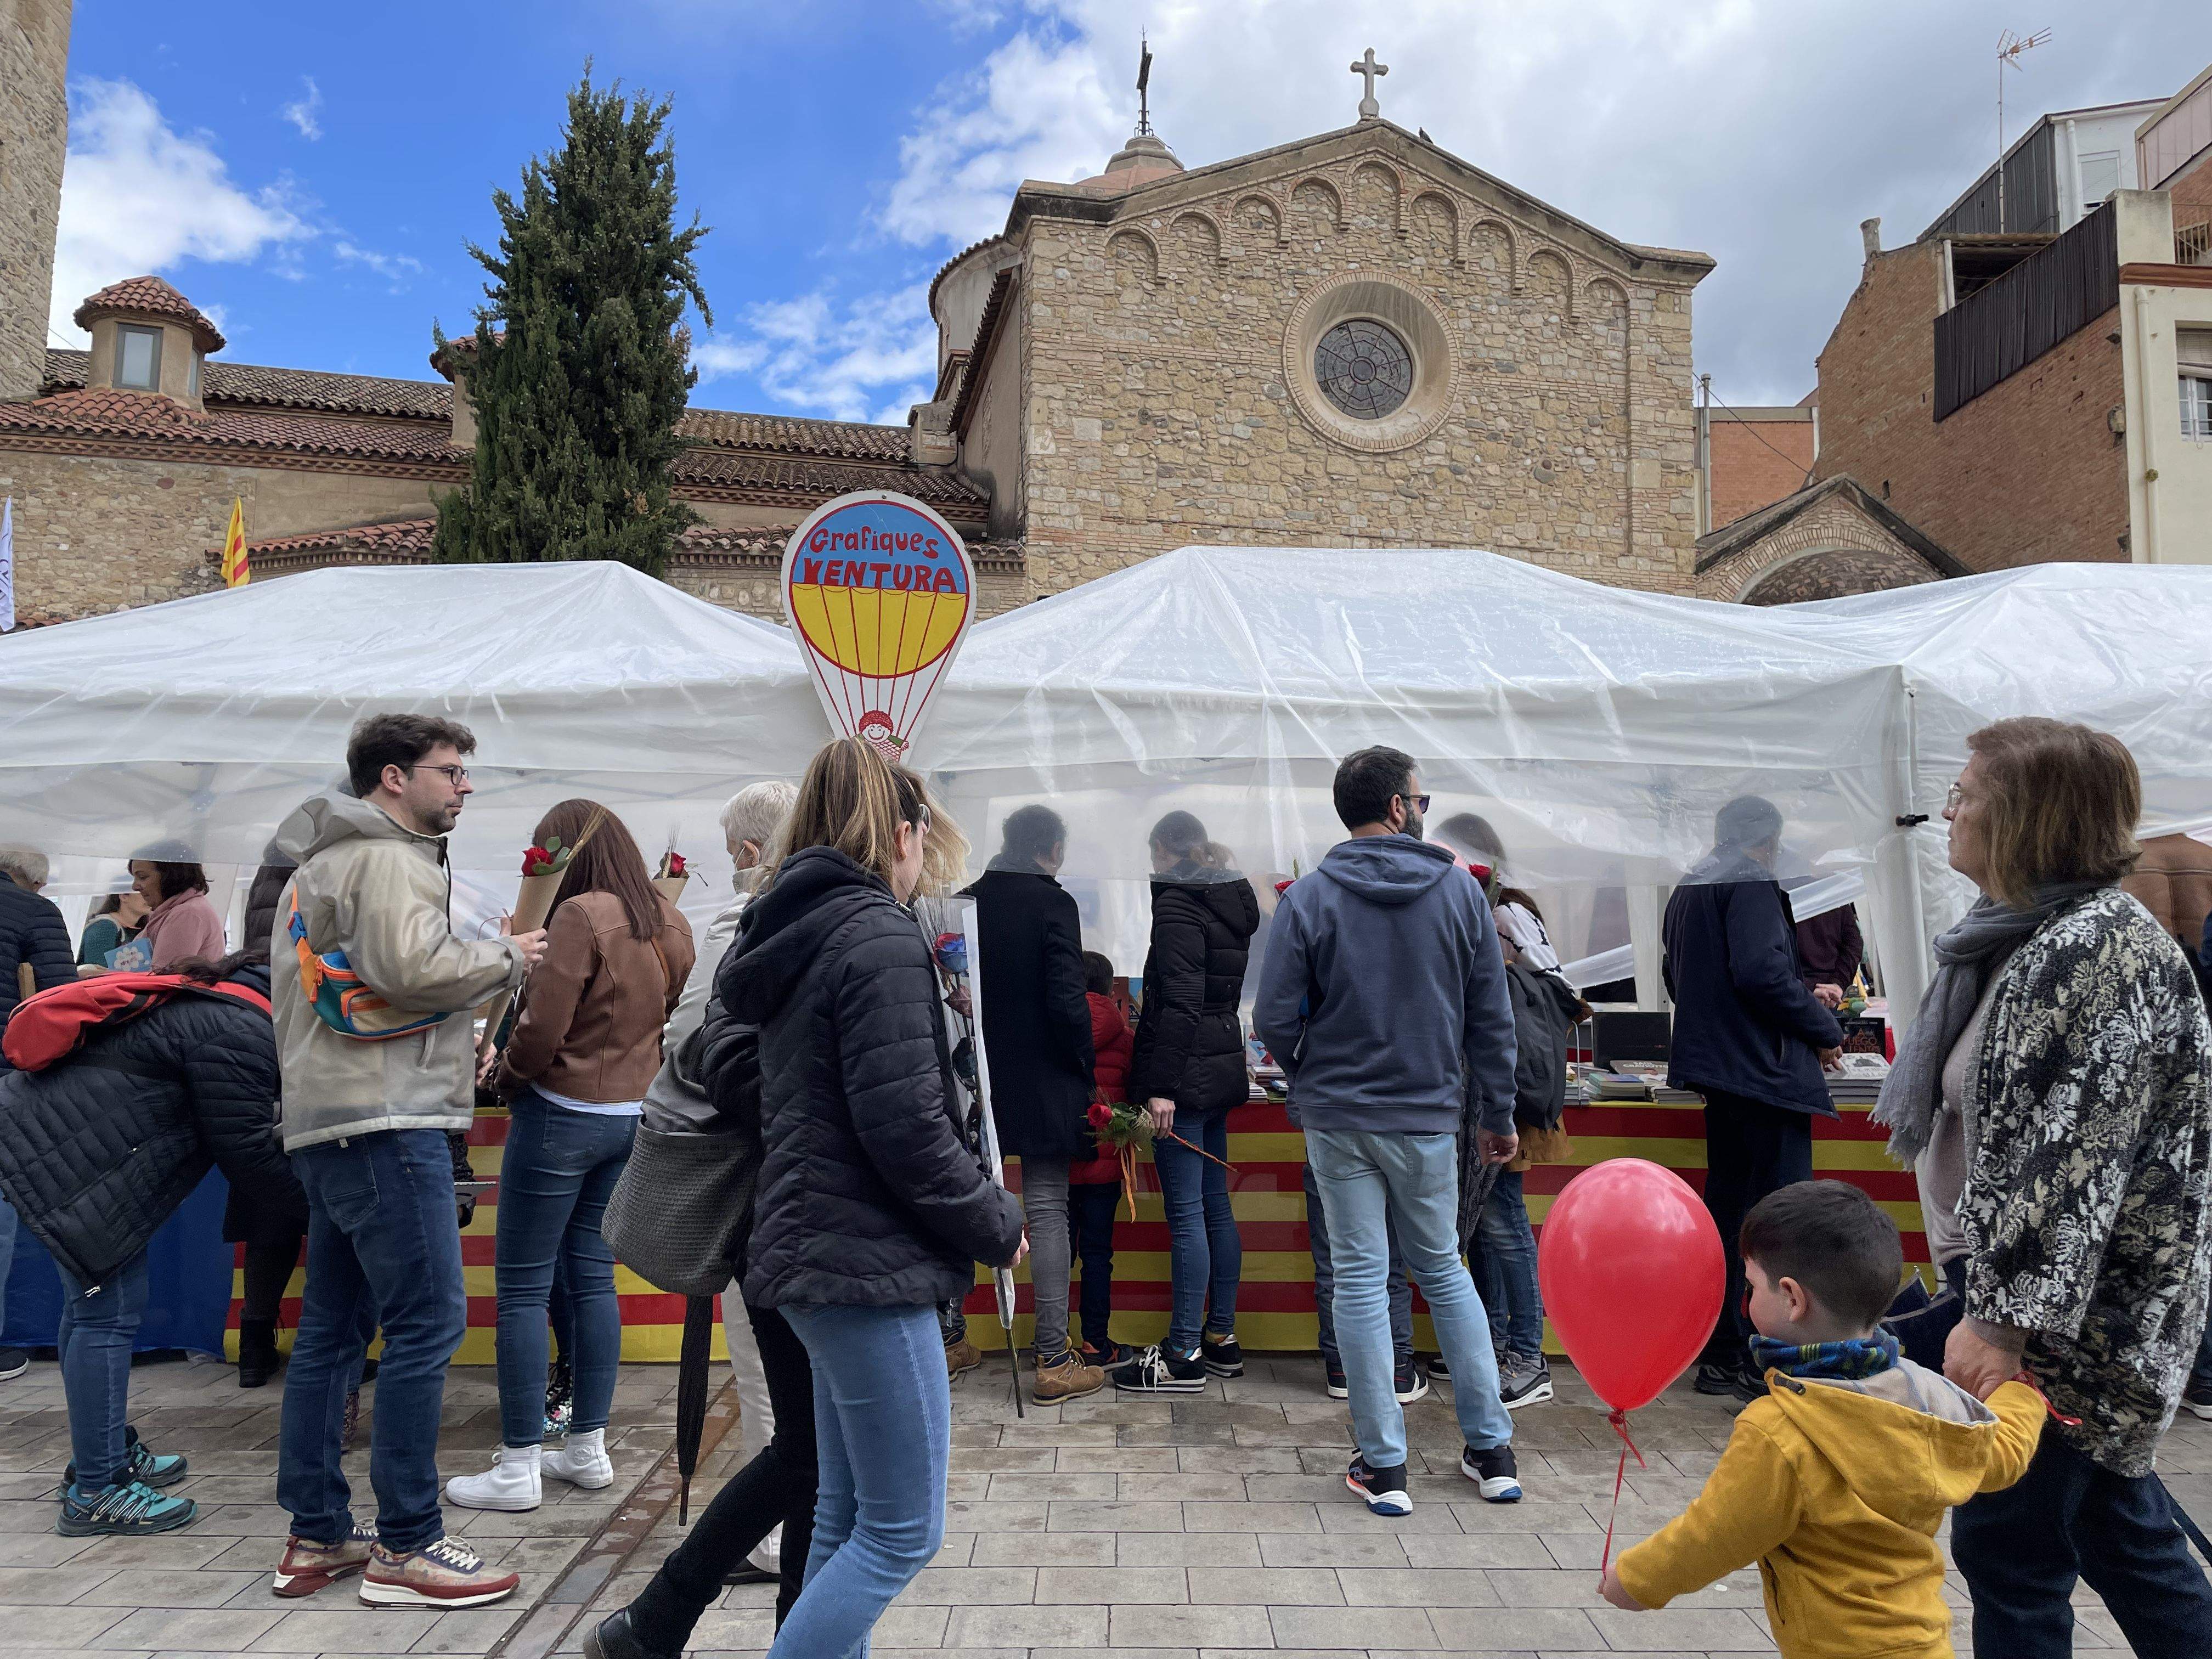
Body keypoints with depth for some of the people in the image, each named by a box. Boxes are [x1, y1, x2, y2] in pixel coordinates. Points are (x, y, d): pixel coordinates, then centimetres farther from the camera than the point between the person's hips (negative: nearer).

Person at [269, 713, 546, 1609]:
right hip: (384, 1117, -11)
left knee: (332, 1327, 14)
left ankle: (315, 1536, 22)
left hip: (328, 1118, 11)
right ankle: (405, 1547, -2)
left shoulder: (326, 862, 23)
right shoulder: (387, 859, -10)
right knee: (427, 1321, -7)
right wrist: (508, 956, -8)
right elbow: (411, 967, -23)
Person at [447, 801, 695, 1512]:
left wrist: (504, 1075, -2)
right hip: (633, 1116, 8)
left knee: (523, 1288, 3)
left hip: (561, 1115, -8)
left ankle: (519, 1467, 9)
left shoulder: (580, 917, -17)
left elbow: (542, 1029, -20)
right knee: (593, 1278, 15)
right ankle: (589, 1447, 23)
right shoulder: (671, 924, 6)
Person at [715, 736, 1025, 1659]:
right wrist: (996, 1226, -8)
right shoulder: (880, 938, -16)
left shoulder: (794, 936, 12)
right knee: (903, 1531, 0)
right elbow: (906, 1126, -21)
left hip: (813, 1250, 10)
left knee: (848, 1513, 19)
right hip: (868, 1261, -10)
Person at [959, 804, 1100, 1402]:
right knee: (1047, 1211, 0)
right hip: (1040, 1083, -5)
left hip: (975, 1080, 5)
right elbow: (1067, 1000, -16)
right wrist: (1083, 1069, -3)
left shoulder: (963, 904, 4)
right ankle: (1054, 1362, 4)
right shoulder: (1052, 903, -11)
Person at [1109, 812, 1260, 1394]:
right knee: (1215, 1205, 14)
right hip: (1223, 1068, 9)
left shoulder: (1177, 905, -12)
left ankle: (1184, 1356, 1)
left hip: (1186, 1075, -9)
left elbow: (1180, 1003, -20)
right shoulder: (1231, 904, 15)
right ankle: (1221, 1339, 22)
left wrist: (1162, 1086, -20)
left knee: (1186, 1213, -5)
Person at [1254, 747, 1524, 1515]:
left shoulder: (1309, 898, -7)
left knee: (1359, 1280, 6)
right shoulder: (1459, 890, -2)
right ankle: (1492, 1451, 24)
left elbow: (1275, 1019, -8)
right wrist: (1497, 1114, 11)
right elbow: (1492, 1018, 1)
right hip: (1428, 1116, 2)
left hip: (1337, 1117, -1)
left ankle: (1384, 1466, 12)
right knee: (1444, 1271, 17)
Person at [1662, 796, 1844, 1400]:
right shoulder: (1752, 886, -11)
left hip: (1717, 1069, 10)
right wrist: (1825, 1029, -9)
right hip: (1764, 1071, -9)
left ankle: (1721, 1356, 20)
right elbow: (1762, 971, -23)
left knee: (1728, 1207, 13)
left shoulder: (1686, 893, 18)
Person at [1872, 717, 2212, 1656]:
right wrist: (1987, 1293, 22)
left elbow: (2071, 1162, -25)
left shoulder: (2095, 949, -21)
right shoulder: (2035, 935, 9)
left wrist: (2002, 1316, -24)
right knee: (2119, 1528, 21)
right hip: (2071, 1303, 10)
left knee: (2008, 1546, 2)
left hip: (2063, 1314, -10)